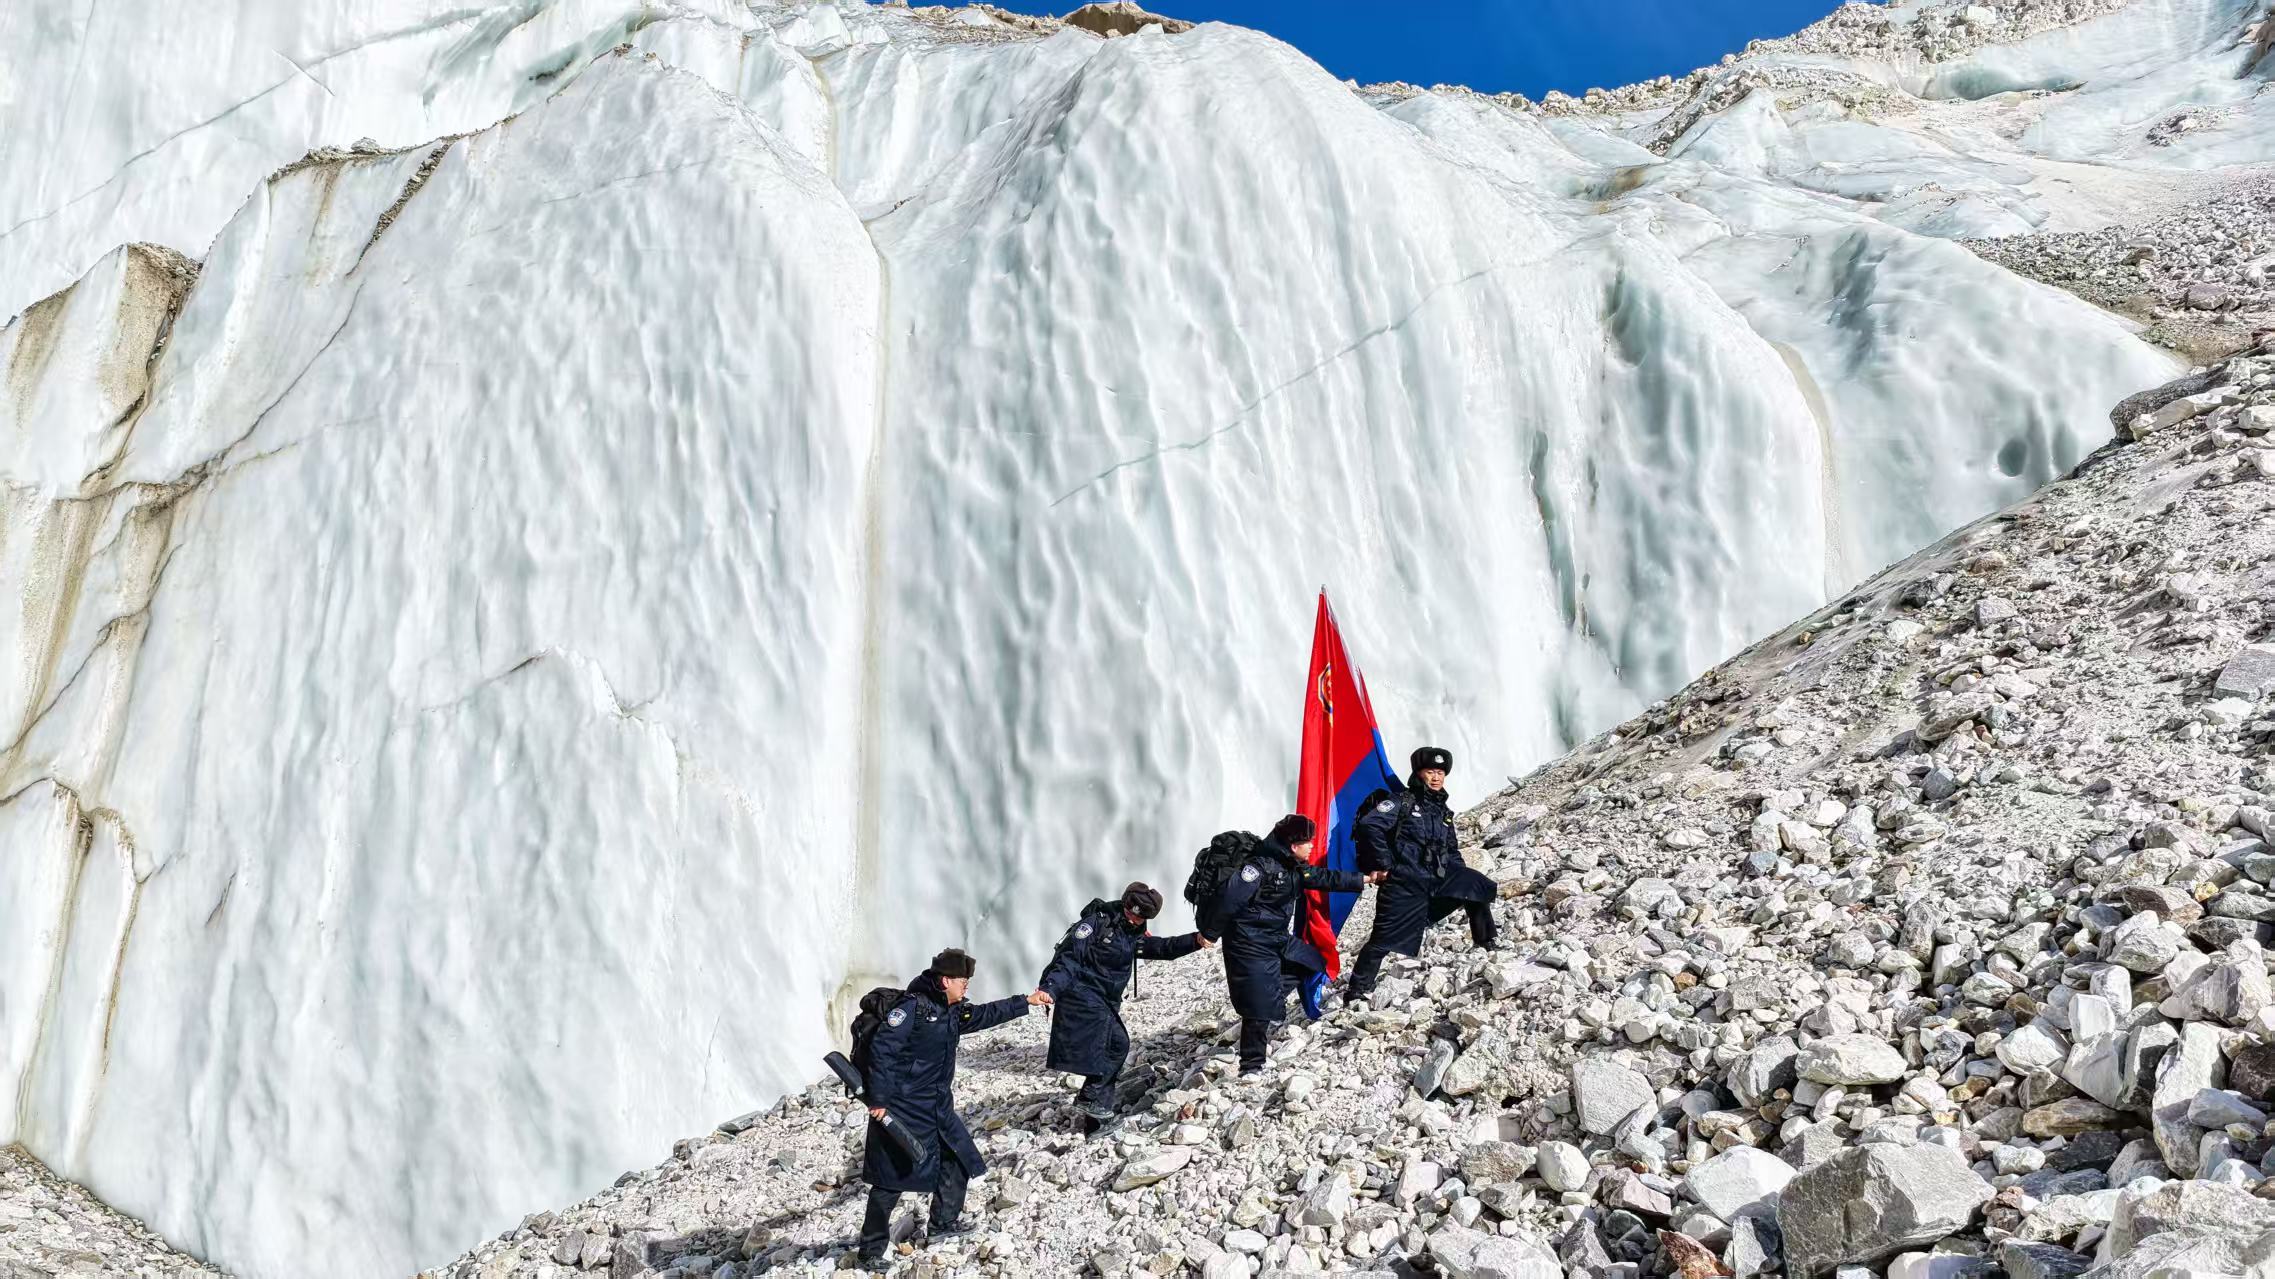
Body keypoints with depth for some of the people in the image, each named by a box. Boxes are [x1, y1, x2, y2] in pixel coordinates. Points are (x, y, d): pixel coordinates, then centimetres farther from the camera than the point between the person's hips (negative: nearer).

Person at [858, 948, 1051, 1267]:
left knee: (958, 1157, 17)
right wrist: (879, 1100, -22)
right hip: (901, 1110, -9)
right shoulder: (913, 1006, -19)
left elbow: (987, 1014, 25)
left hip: (937, 1106, 9)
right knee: (891, 1178, -5)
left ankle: (944, 1222, 35)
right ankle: (872, 1250, 5)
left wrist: (1026, 1001, 25)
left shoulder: (953, 1012, 8)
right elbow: (882, 1048, -22)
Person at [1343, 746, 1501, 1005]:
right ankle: (1357, 990, -2)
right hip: (1405, 882, -7)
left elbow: (1452, 850, 27)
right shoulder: (1402, 801, -4)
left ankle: (1486, 942, 19)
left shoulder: (1442, 810, 19)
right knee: (1386, 938, -10)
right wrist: (1385, 864, -16)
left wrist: (1463, 881, 15)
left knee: (1479, 887, 5)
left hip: (1438, 878, 7)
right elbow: (1369, 825, -16)